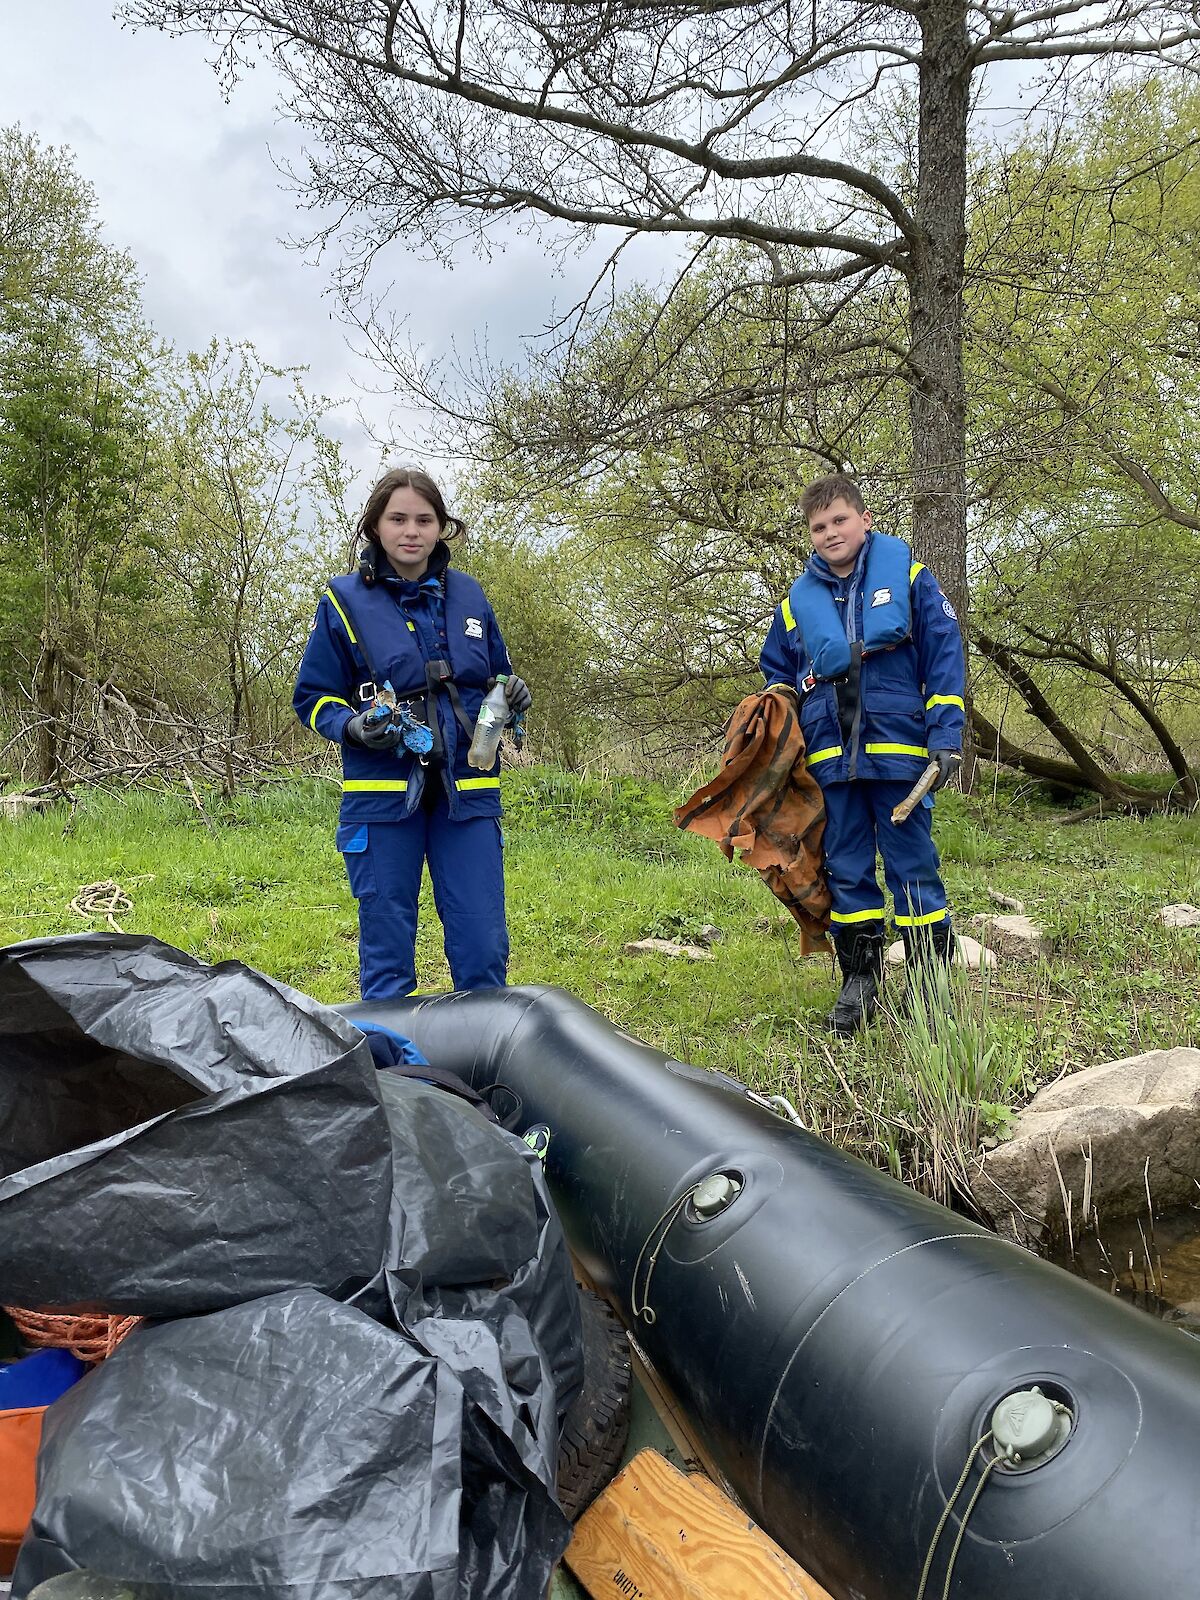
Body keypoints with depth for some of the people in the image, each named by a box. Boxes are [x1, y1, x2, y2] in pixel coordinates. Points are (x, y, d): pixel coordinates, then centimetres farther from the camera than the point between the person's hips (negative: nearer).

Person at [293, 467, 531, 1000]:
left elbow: (496, 680, 20)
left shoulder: (467, 595, 9)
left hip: (468, 792, 2)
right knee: (386, 952, 7)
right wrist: (353, 727, -17)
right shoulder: (344, 600, 0)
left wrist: (512, 697, -3)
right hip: (381, 794, -2)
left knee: (483, 948, 2)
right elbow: (312, 697, 4)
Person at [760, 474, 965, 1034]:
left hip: (898, 747, -3)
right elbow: (776, 674, 22)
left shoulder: (907, 576, 3)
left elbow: (944, 658, 0)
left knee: (913, 870, 1)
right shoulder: (798, 599, 11)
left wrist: (945, 736, -7)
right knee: (847, 871, 9)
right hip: (830, 756, 3)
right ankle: (859, 979, 21)